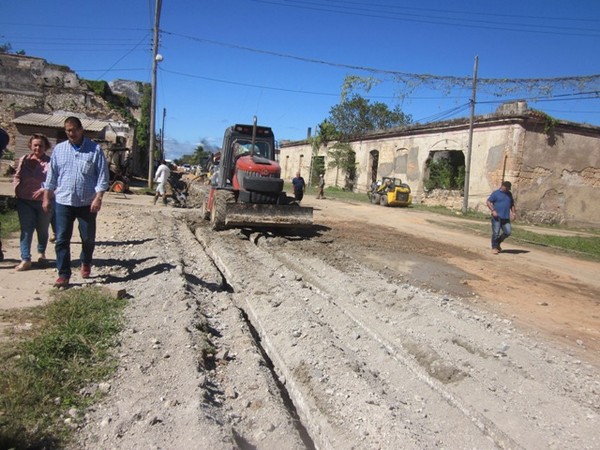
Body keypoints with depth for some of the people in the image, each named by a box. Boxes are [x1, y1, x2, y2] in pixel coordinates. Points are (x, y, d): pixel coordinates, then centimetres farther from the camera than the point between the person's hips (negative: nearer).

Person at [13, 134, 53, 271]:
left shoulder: (50, 162, -7)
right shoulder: (24, 160, 6)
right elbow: (17, 176, 14)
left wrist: (44, 189, -27)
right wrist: (17, 190, 1)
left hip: (44, 201, -2)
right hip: (25, 201, 2)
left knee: (42, 229, 13)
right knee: (26, 230, -2)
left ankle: (41, 252, 36)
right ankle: (25, 259, -2)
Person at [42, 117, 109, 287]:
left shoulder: (95, 149, -3)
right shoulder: (59, 149, 7)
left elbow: (102, 176, -5)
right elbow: (51, 175, 10)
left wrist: (98, 198, -14)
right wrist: (46, 198, 7)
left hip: (87, 203, -2)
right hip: (63, 202, 2)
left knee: (88, 238, 9)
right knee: (62, 239, 0)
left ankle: (86, 263, 36)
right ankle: (63, 274, 9)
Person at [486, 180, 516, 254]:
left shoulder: (509, 194, 14)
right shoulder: (496, 193, -3)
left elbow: (512, 204, 23)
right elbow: (488, 202, -6)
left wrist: (513, 213, 11)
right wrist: (493, 211, -17)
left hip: (506, 217, 5)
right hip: (497, 217, -5)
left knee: (508, 232, 0)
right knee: (496, 232, -4)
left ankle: (498, 243, 21)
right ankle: (494, 247, 9)